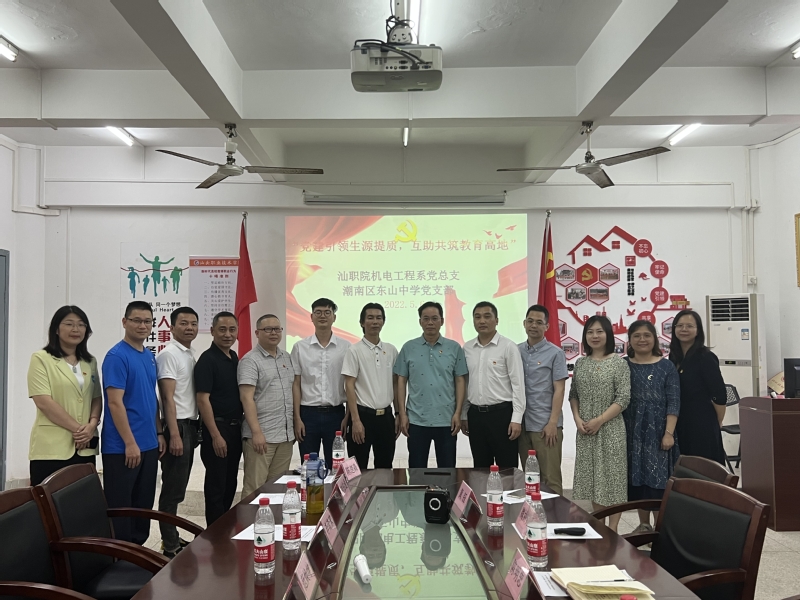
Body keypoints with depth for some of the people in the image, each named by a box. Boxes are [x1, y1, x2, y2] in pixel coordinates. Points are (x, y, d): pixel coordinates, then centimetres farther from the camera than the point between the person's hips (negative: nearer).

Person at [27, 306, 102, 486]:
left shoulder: (90, 362, 14)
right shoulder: (41, 359, -2)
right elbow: (44, 402, -11)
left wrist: (92, 424, -6)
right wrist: (77, 427, -12)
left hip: (85, 447, 5)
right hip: (51, 448, -5)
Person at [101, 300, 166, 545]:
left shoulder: (149, 356, 11)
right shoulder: (117, 356, -13)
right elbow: (115, 402, -18)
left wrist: (159, 433, 13)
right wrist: (130, 443, -20)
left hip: (148, 444, 8)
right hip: (123, 447, -8)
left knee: (144, 504, 15)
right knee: (120, 506, 3)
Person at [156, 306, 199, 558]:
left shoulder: (190, 355, 13)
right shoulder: (168, 354, -11)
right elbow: (168, 397, -16)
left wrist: (194, 429, 12)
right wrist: (174, 434, -20)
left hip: (190, 425, 9)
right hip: (177, 426, -9)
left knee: (178, 488, 15)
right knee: (172, 489, -2)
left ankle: (173, 538, 25)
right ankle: (170, 546, 6)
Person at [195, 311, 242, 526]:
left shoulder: (234, 357, 11)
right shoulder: (207, 360, -12)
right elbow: (203, 400, -17)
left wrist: (239, 426, 12)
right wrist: (215, 435, -19)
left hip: (235, 428, 8)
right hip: (217, 428, -8)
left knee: (230, 484, 14)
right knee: (216, 485, 1)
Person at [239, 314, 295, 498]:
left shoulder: (287, 358, 14)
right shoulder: (250, 360, -7)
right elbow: (247, 398, -14)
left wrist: (294, 426, 15)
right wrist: (256, 432, -20)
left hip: (285, 435, 7)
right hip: (261, 435, -6)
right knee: (254, 489, -3)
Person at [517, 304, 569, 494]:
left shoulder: (555, 353, -2)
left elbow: (559, 390, -5)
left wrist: (553, 422, -11)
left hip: (545, 425, -4)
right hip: (522, 424, 4)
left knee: (550, 477, 1)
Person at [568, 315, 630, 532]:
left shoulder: (618, 363, -6)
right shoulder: (580, 363, 8)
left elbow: (623, 399, -11)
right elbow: (573, 395, 13)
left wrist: (599, 420, -15)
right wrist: (577, 419, -3)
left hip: (610, 429, -4)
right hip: (585, 430, 5)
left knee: (612, 477, 1)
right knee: (592, 478, 11)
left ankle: (612, 530, 10)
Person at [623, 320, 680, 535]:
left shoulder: (666, 366, -1)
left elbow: (673, 403, -4)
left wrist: (669, 432, -11)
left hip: (658, 432, -2)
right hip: (632, 432, 2)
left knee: (657, 478, -1)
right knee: (637, 477, 8)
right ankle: (644, 524, 22)